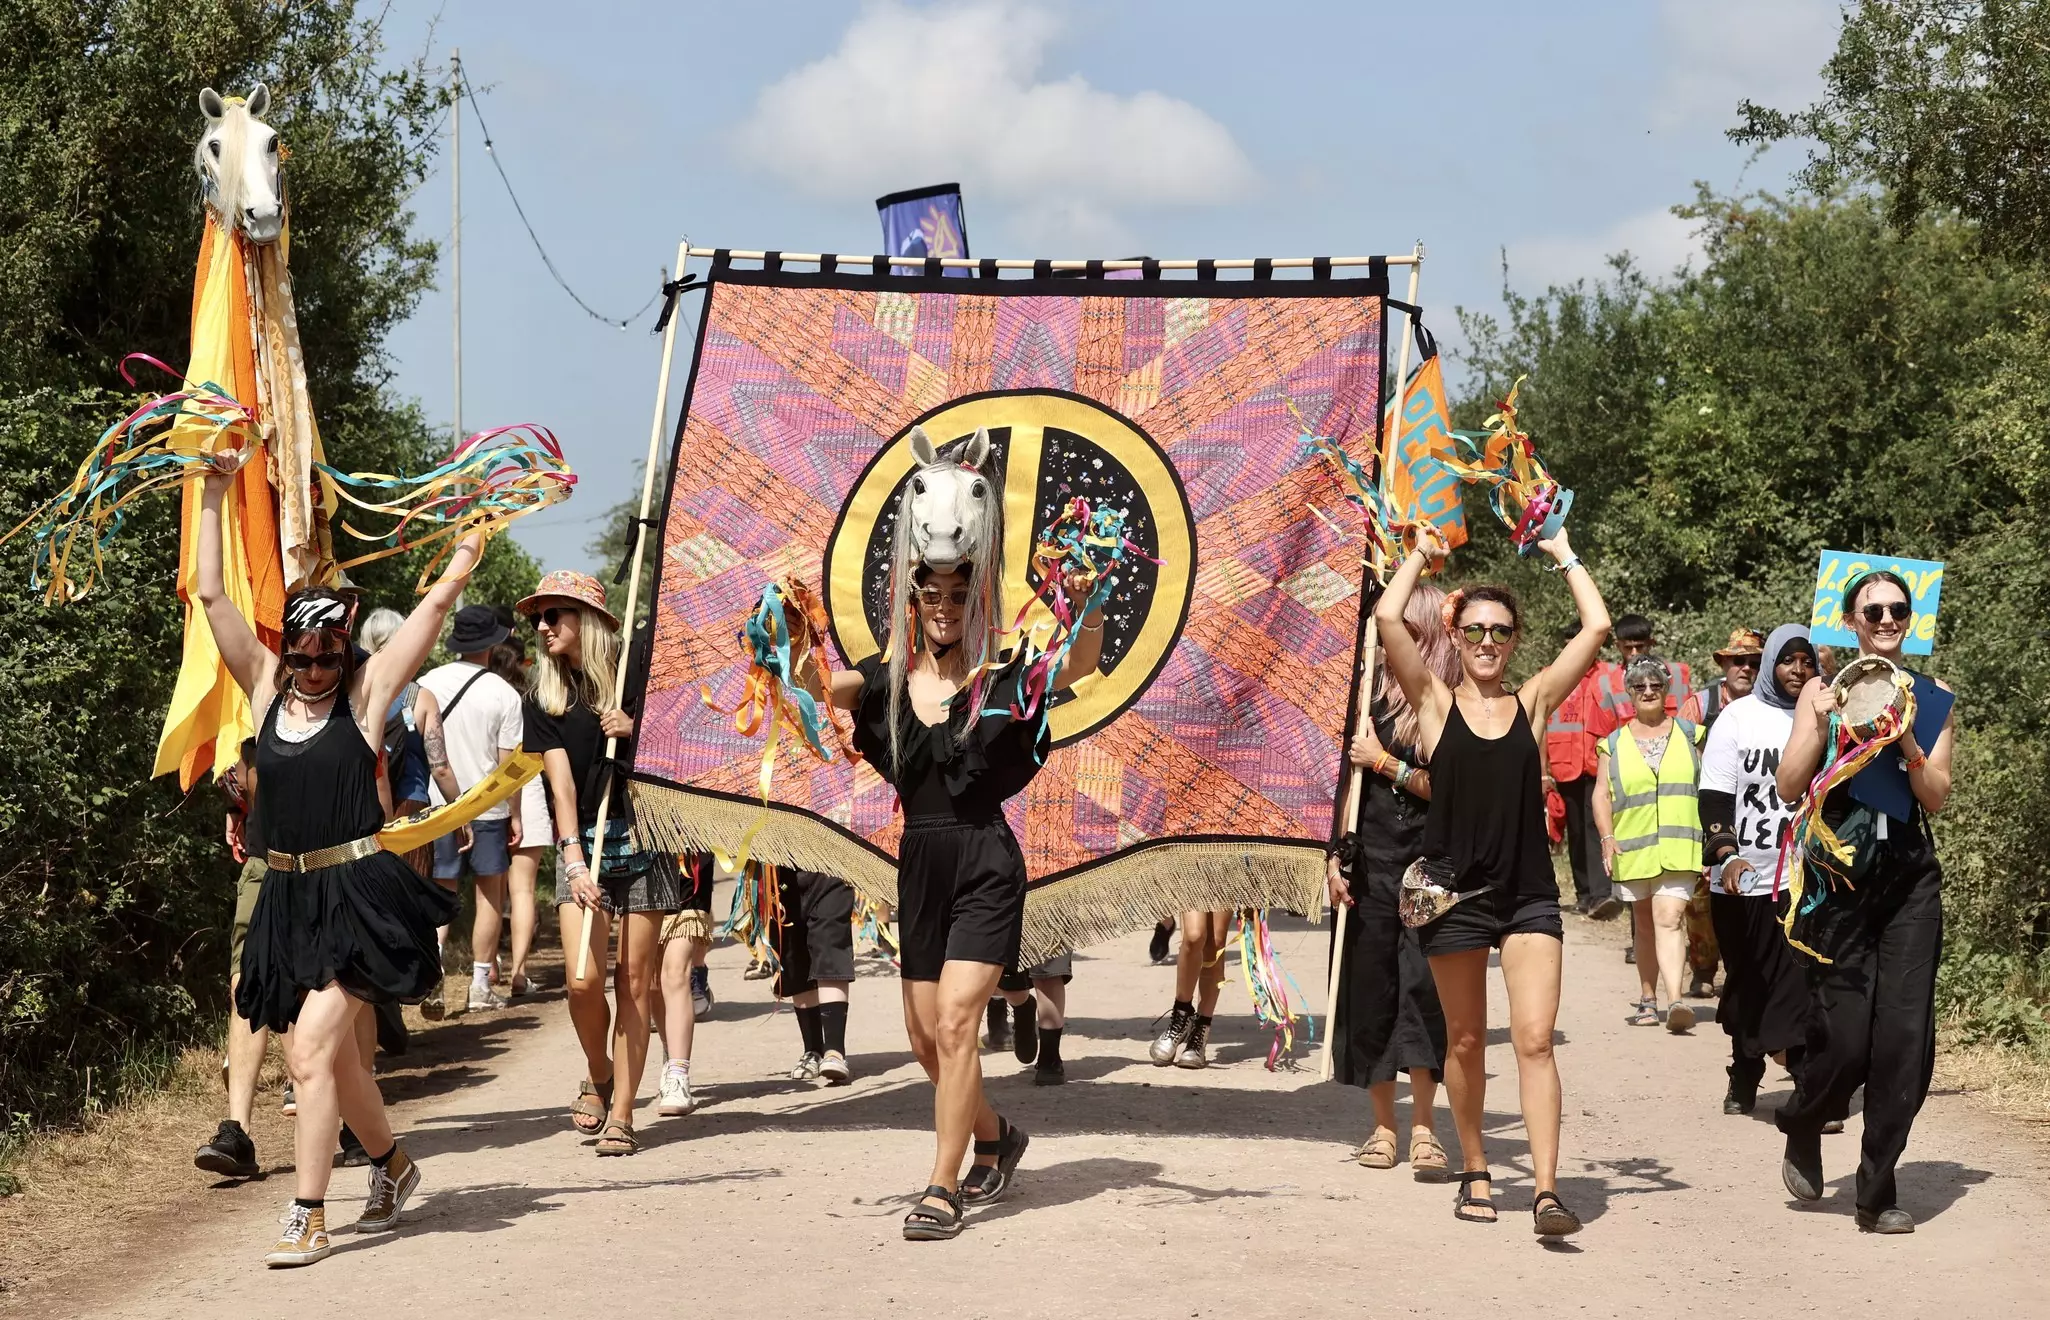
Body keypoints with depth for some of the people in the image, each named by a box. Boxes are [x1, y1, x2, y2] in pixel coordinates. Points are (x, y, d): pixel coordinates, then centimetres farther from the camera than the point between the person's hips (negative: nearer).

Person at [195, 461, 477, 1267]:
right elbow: (212, 596, 5)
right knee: (330, 1053, 16)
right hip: (288, 898, 5)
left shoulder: (366, 689, -2)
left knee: (312, 1049, -15)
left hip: (357, 894, -5)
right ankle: (392, 1165, 39)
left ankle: (308, 1219, -10)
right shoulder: (266, 685, 7)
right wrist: (214, 496, 3)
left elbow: (439, 599, -2)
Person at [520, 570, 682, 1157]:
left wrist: (638, 730, -11)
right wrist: (573, 857, -17)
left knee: (634, 983, -2)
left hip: (644, 839, -1)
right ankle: (598, 1077, 15)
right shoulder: (543, 700, 6)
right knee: (583, 980, -13)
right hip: (583, 845, 1)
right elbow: (560, 782, -5)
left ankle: (622, 1113, 4)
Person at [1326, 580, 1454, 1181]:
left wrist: (1386, 763, -8)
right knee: (1370, 988, 5)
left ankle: (1424, 1129, -2)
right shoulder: (1369, 689, 5)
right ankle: (1383, 1126, 15)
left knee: (1423, 985, -8)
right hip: (1369, 863, 2)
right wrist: (1334, 854, 1)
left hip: (1429, 865, -2)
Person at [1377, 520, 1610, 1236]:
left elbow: (1596, 627, -1)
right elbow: (1388, 617, -10)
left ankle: (1547, 1190, -14)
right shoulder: (1436, 702, 1)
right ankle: (1475, 1173, 27)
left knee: (1535, 1038, -10)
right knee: (1465, 1041, 11)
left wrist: (1565, 556, 9)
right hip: (1454, 893, 0)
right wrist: (1422, 554, 3)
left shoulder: (1532, 702, 5)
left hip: (1529, 892, 0)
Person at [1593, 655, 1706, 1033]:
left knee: (1669, 919, -17)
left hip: (1680, 847, -2)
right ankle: (1648, 1001, 23)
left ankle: (1675, 1001, -28)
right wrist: (1607, 837, -7)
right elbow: (1602, 794, 7)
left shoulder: (1688, 734, 9)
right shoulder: (1614, 743, 9)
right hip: (1634, 847, 2)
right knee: (1645, 926, 12)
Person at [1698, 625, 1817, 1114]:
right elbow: (1715, 797, -2)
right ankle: (1744, 1080, 30)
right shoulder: (1738, 717, 1)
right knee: (1748, 984, 13)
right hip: (1745, 881, 0)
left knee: (1807, 987, -11)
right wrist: (1727, 856, -15)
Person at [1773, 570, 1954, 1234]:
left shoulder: (1931, 696, 8)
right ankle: (1803, 1128, 27)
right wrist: (1821, 723, -17)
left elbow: (1937, 797, 3)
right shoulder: (1823, 692, 3)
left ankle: (1877, 1192, 6)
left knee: (1905, 1036, -4)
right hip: (1840, 880, -2)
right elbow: (1790, 787, -3)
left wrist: (1906, 741, -14)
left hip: (1911, 884, 2)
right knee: (1844, 1036, -6)